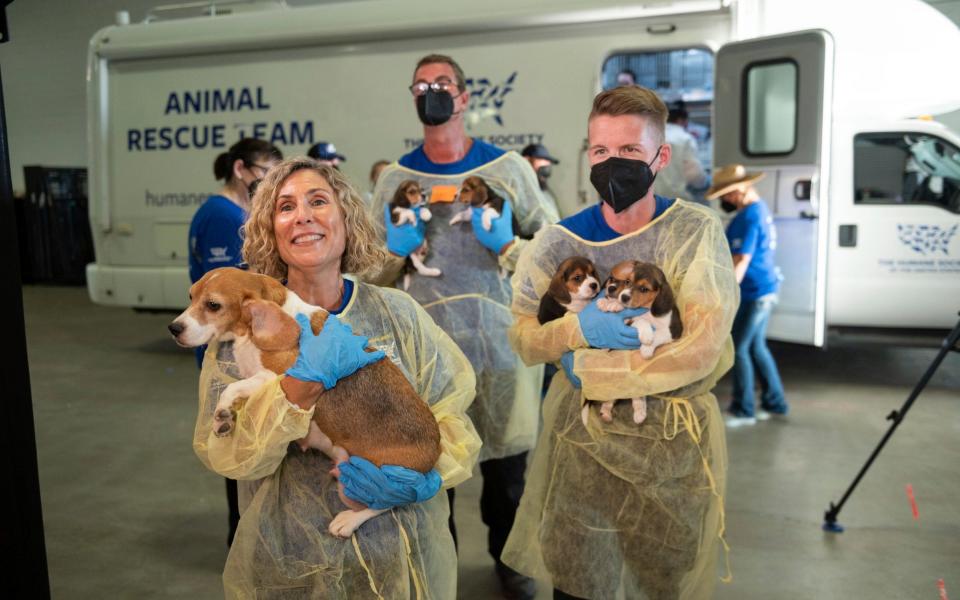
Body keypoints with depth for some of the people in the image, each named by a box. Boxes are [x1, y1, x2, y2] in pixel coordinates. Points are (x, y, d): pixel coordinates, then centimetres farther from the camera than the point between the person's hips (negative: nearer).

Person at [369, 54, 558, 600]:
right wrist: (397, 248, -11)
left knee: (507, 457, 12)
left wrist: (507, 244, -14)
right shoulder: (396, 178, 5)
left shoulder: (507, 166, 1)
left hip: (500, 336, 0)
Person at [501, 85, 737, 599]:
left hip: (676, 441, -1)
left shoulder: (696, 231, -11)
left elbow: (704, 350, -20)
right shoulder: (559, 242, -4)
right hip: (582, 439, 1)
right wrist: (577, 329, -25)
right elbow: (522, 338, -3)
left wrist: (589, 369, -18)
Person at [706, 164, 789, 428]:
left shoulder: (748, 217, -20)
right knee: (756, 346, 17)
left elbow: (741, 261, -24)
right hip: (765, 289, 10)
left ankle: (743, 411, 9)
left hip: (754, 292, -10)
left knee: (739, 349, -1)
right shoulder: (761, 208, 12)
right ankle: (775, 403, 25)